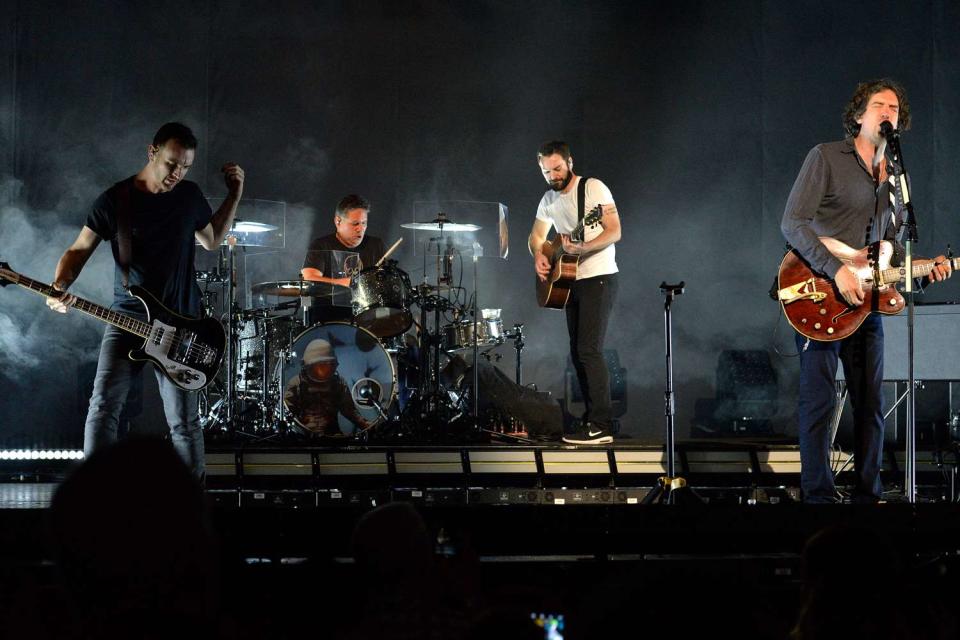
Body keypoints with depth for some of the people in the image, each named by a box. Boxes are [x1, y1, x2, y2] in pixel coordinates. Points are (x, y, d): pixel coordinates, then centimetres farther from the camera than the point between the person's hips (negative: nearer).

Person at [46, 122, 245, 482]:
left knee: (183, 420, -1)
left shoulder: (190, 196, 7)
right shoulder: (116, 200, -3)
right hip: (126, 319, -1)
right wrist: (59, 287, -20)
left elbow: (212, 240, 24)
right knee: (103, 407, -11)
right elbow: (79, 250, 0)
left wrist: (235, 195, 15)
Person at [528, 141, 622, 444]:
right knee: (577, 353, 7)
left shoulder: (593, 189, -11)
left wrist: (583, 247, -32)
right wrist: (538, 255, 0)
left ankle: (600, 427, -17)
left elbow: (614, 231, -17)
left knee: (589, 349, -16)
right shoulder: (549, 200, 12)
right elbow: (536, 237, 23)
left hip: (598, 278, -8)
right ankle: (591, 420, 12)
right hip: (571, 281, 8)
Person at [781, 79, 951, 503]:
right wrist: (836, 271, -21)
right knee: (819, 400, -6)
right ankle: (818, 496, -1)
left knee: (870, 403, 8)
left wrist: (924, 267, 3)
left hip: (865, 301, 7)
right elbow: (793, 222, -13)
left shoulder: (893, 177, 16)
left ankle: (868, 494, 15)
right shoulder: (826, 158, -5)